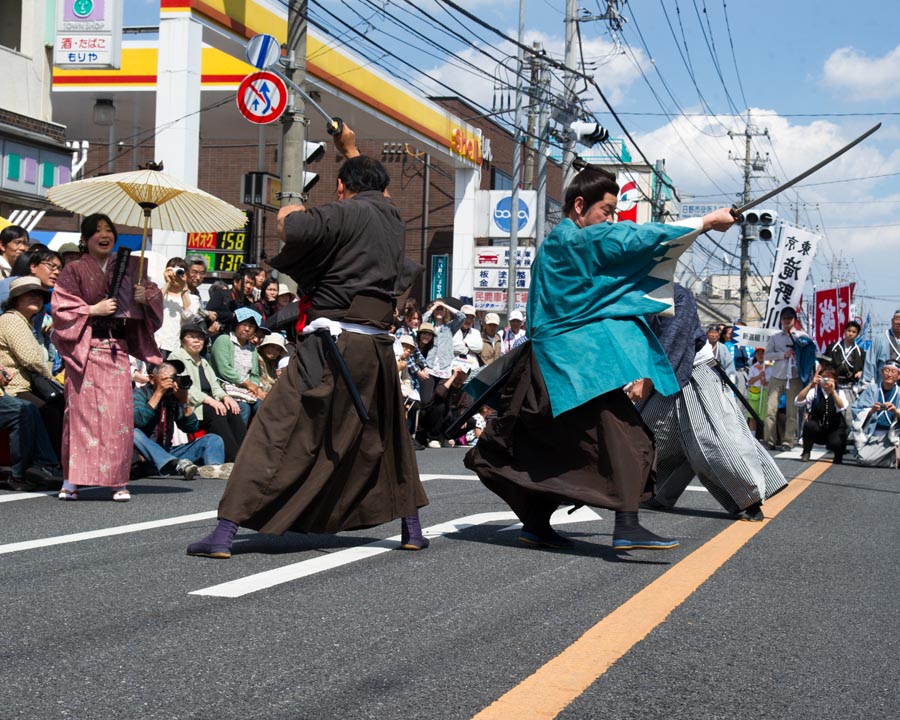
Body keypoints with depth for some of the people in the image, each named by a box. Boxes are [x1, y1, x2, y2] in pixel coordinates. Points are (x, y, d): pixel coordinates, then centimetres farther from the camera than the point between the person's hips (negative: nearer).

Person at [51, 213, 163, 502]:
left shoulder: (127, 268, 13)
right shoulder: (74, 271, 2)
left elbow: (153, 292, 17)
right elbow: (61, 308, -5)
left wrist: (146, 296, -4)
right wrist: (94, 310, -13)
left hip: (117, 348, 3)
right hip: (85, 349, -3)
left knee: (120, 411, -3)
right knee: (82, 409, -6)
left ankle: (118, 481, 2)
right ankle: (71, 480, 0)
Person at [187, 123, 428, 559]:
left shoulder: (345, 213, -4)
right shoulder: (391, 217, 16)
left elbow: (293, 229, -24)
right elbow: (374, 187, 41)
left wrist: (291, 213, -1)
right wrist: (350, 150, 53)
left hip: (331, 344, -6)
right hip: (377, 347, 6)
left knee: (274, 432, -5)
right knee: (388, 438, 25)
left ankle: (225, 533, -10)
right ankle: (412, 529, 31)